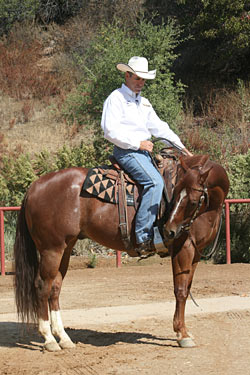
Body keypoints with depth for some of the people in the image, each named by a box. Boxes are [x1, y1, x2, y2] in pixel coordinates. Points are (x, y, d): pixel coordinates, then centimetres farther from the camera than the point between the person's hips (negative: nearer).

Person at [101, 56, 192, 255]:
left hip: (144, 152, 9)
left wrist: (181, 147, 14)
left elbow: (159, 128, 25)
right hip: (126, 152, -9)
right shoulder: (116, 98, -4)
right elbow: (110, 131, -15)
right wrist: (138, 143, -17)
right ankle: (143, 236, -32)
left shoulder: (144, 103, 22)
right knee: (155, 181, -29)